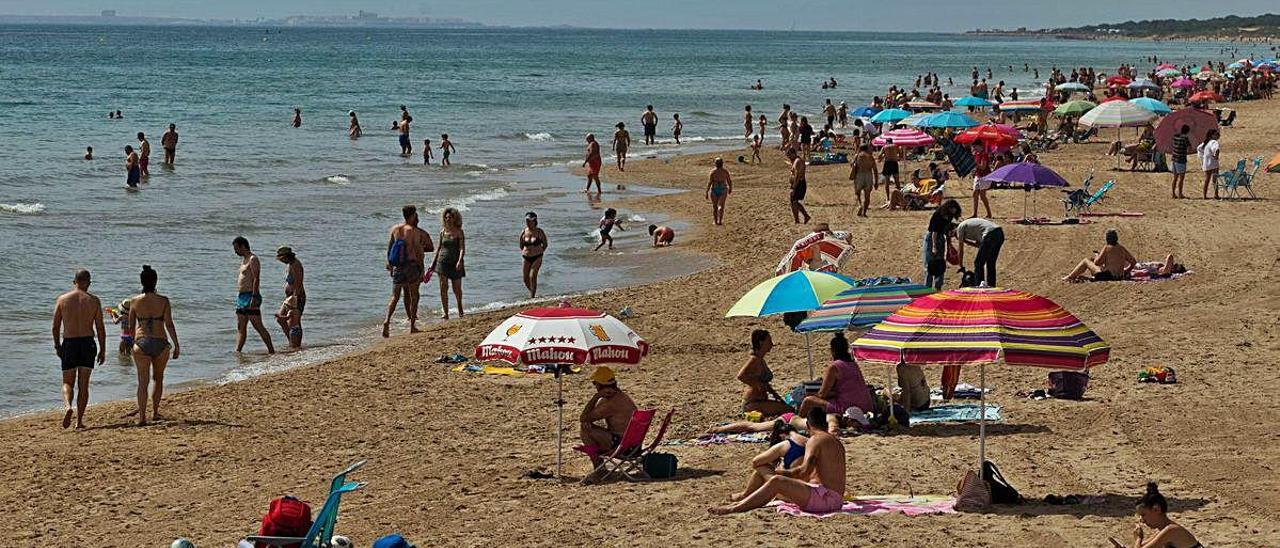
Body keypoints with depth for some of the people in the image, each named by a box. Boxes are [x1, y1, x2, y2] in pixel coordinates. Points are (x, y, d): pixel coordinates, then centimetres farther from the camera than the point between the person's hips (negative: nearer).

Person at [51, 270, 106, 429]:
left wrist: (57, 346, 16)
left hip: (68, 344, 0)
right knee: (83, 384, 8)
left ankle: (68, 406, -20)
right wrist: (102, 350, 4)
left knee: (67, 383, 9)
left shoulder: (62, 299, 1)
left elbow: (55, 326, 4)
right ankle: (79, 420, 6)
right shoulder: (94, 300, -1)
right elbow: (100, 327, -2)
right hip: (87, 343, 0)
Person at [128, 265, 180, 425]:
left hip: (141, 342, 0)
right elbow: (169, 324, -8)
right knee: (158, 379, 21)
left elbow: (130, 325, 6)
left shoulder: (135, 301, -1)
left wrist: (130, 343, 21)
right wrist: (177, 346, -3)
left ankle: (142, 416, -12)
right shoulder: (163, 301, -5)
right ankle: (155, 412, 29)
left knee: (143, 382, 0)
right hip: (160, 343, 0)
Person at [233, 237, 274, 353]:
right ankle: (237, 352, 2)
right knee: (240, 328, 5)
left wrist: (254, 298, -26)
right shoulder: (244, 260, 19)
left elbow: (256, 279, -19)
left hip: (250, 296, -10)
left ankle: (271, 350, -5)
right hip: (241, 296, 10)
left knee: (258, 326, -9)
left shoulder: (253, 259, -11)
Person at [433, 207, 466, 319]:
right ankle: (445, 313, -2)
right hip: (443, 261, 3)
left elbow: (462, 248, -11)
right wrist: (434, 263, 13)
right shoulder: (443, 232, 7)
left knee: (457, 288, 6)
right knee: (443, 288, -5)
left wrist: (460, 261, -26)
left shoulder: (459, 232, -3)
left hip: (455, 263, -3)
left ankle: (460, 308, 32)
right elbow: (439, 248, 15)